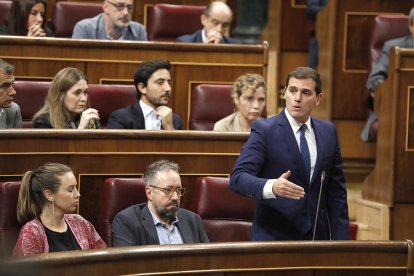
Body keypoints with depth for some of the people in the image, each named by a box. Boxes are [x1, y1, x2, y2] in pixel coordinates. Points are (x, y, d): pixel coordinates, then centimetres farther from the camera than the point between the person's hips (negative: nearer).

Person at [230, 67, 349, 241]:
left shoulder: (328, 132, 9)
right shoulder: (264, 130, -6)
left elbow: (336, 192, 11)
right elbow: (238, 178, -16)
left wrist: (340, 239, 5)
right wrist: (272, 187, -35)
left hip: (317, 237, 4)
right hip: (274, 237, -4)